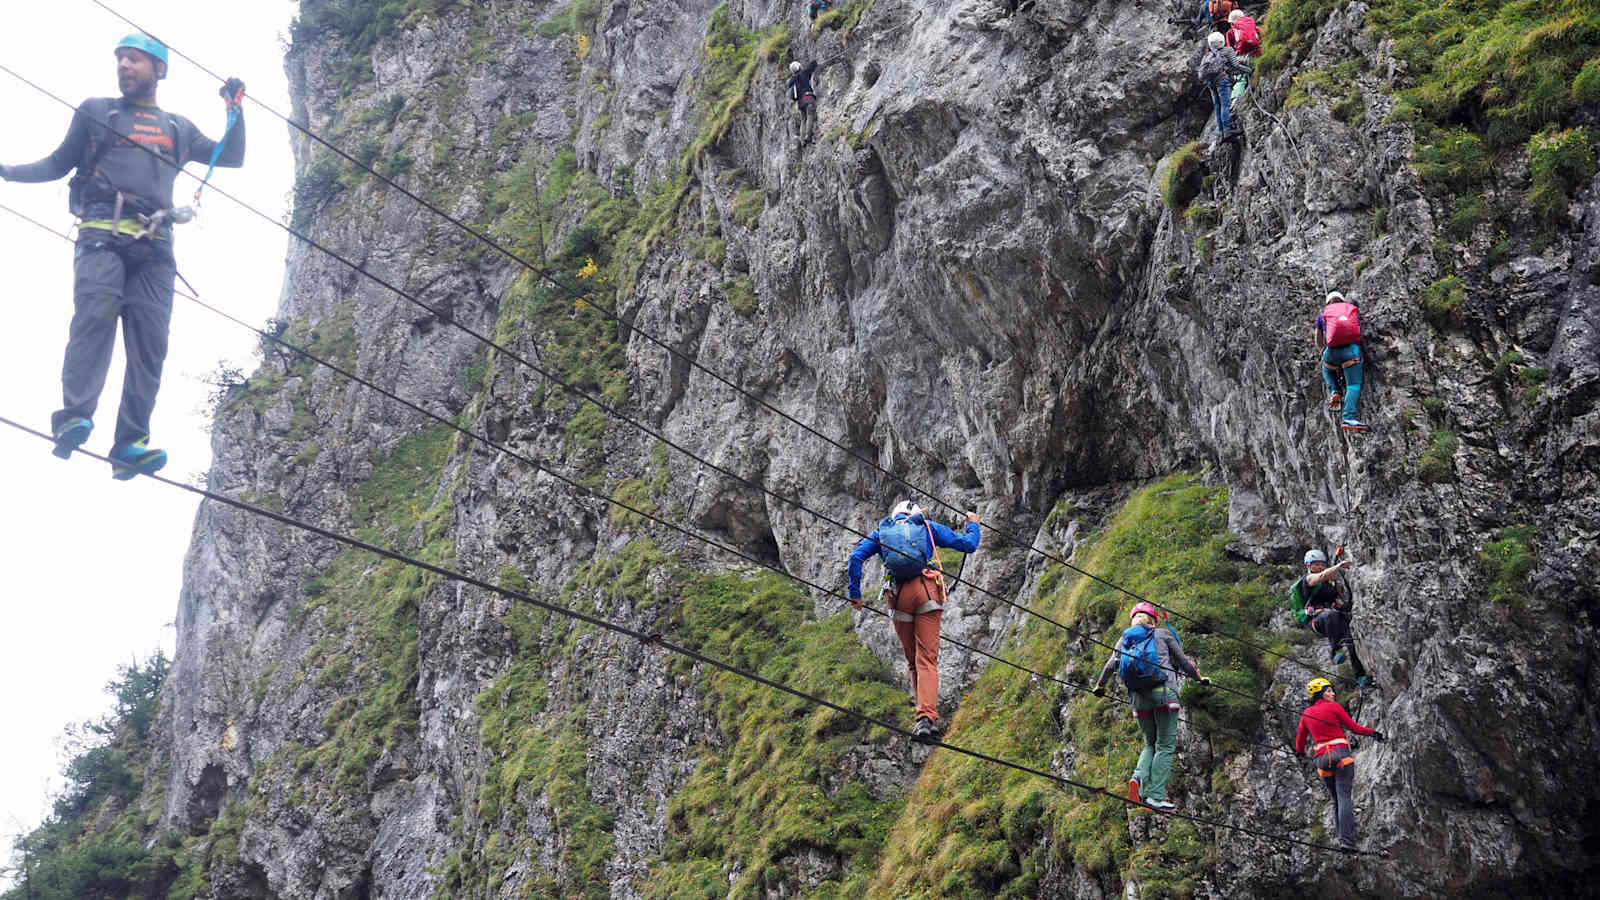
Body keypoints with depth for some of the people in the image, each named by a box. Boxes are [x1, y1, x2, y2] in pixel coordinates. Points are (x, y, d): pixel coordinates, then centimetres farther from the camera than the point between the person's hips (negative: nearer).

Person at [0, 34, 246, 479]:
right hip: (102, 236, -2)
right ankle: (73, 418, -36)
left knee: (150, 340, -11)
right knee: (95, 316, -26)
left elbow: (232, 157, 32)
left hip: (154, 246, 2)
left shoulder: (179, 128, 27)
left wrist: (235, 109, 20)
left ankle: (130, 446, -17)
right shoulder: (96, 112, 21)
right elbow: (59, 164, 21)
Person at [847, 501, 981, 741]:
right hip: (926, 590, -1)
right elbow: (968, 544, 20)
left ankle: (928, 719, 14)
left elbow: (856, 557, 7)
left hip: (897, 596, 1)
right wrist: (972, 525, 40)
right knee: (927, 660, -6)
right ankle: (927, 717, -22)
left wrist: (854, 592, 12)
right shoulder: (927, 526, 20)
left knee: (913, 661, 14)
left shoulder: (881, 531, 23)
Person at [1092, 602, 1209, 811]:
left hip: (1138, 697, 4)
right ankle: (1156, 795, -10)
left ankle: (1139, 778, -12)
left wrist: (1100, 686, 17)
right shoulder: (1163, 634, 12)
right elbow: (1183, 661, 14)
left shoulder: (1125, 638, 17)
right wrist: (1199, 678, 29)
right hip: (1163, 692, -3)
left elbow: (1112, 663, 5)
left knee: (1150, 744, 16)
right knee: (1165, 746, -1)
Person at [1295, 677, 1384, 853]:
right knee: (1344, 798, -12)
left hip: (1321, 758, 5)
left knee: (1336, 801, 11)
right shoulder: (1333, 707, 1)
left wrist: (1300, 752, 45)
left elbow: (1300, 737, 27)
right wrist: (1372, 733, 14)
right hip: (1340, 752, -5)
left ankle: (1343, 839, 0)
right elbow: (1352, 726, 4)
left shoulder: (1306, 714, 15)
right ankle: (1347, 841, -22)